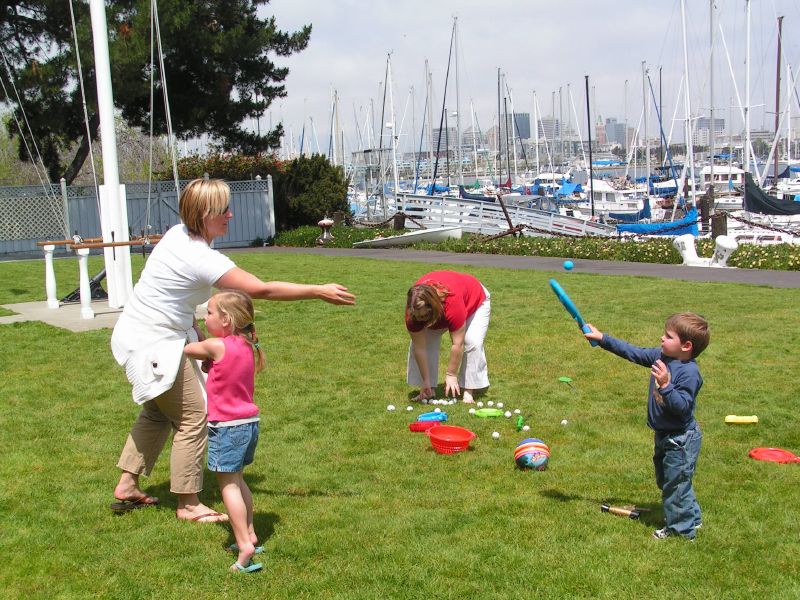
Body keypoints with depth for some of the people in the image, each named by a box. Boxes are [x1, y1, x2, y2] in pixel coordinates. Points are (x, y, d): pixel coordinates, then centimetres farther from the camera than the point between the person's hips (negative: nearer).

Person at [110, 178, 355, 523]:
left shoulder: (179, 234, 2)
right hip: (154, 345, -10)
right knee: (193, 417, -1)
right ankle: (188, 505, 8)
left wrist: (194, 332, 10)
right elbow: (261, 290, -27)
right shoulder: (201, 259, -25)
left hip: (140, 337, 10)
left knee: (158, 412, 23)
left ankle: (127, 487, 31)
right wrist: (319, 292, -22)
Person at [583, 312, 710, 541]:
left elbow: (682, 406, -30)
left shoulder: (689, 372, -26)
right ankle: (691, 518, 40)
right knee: (666, 481, 23)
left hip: (681, 440, -10)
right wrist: (602, 338, 3)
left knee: (675, 483, 3)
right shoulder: (660, 357, -1)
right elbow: (633, 352, 5)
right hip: (665, 436, 10)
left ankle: (681, 528, 20)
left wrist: (665, 385, -42)